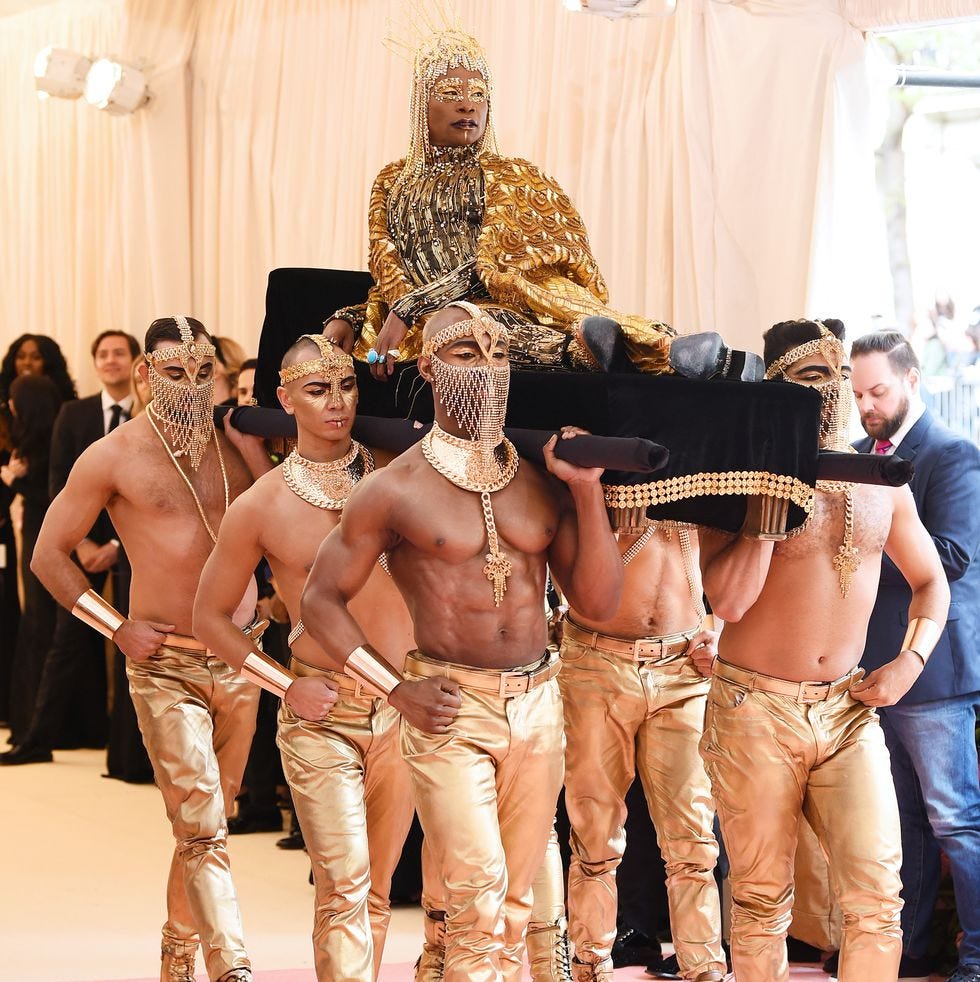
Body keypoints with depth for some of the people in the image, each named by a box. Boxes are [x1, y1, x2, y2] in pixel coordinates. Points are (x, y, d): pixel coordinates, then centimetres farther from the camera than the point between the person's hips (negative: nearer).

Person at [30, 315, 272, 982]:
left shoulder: (239, 445, 5)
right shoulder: (113, 458, -5)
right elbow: (50, 554, 2)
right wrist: (117, 628, -4)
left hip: (240, 661, 4)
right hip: (166, 667, -4)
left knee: (209, 820, 13)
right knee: (201, 829, -12)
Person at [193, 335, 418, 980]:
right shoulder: (261, 508, -2)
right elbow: (211, 617, 7)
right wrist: (285, 685, -3)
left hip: (404, 707, 3)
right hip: (321, 713, -3)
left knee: (378, 886, 9)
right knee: (344, 888, -12)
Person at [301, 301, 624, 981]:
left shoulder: (542, 481, 7)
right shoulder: (395, 490, -3)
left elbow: (599, 601, 5)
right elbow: (321, 601, 2)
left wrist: (588, 491, -5)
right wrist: (396, 689, -7)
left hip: (537, 703, 4)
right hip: (450, 710, -4)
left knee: (516, 904, 9)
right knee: (479, 901, -12)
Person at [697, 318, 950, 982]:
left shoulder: (881, 482, 6)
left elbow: (930, 581, 20)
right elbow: (728, 601, -18)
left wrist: (909, 663, 3)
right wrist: (772, 496, -19)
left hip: (847, 707, 3)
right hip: (756, 709, -3)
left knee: (878, 895, -9)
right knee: (763, 899, 5)